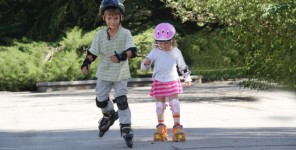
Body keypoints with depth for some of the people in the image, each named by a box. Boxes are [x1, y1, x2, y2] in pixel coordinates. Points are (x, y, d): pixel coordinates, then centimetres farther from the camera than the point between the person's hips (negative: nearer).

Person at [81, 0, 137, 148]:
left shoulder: (125, 33, -10)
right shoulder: (100, 35, -3)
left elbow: (132, 50, -17)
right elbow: (93, 52, 2)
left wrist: (122, 56, -35)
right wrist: (86, 63, -15)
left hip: (120, 73, -3)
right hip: (104, 73, 3)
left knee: (121, 100, -9)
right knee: (100, 99, 12)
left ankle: (126, 127, -2)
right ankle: (109, 115, 41)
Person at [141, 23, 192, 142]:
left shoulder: (176, 52, -1)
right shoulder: (155, 52, -5)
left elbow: (183, 66, 12)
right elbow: (144, 66, -4)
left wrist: (187, 78, 16)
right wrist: (146, 63, -28)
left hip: (173, 82, 0)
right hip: (159, 82, 0)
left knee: (175, 103, -8)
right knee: (160, 104, 4)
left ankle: (177, 126, -1)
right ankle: (161, 126, 19)